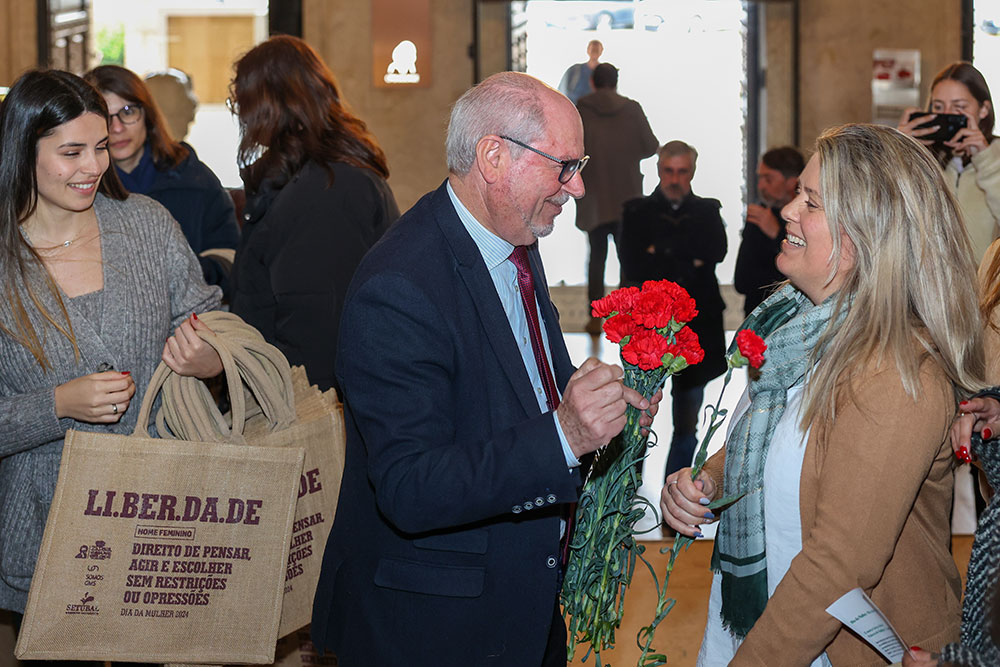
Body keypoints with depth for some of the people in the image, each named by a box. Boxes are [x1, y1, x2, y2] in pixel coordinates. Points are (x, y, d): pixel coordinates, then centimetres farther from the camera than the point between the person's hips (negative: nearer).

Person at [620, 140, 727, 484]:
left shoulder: (708, 213, 11)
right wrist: (687, 266, -12)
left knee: (687, 427, 8)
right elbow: (633, 266, -8)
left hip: (697, 325, 2)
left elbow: (716, 252, -9)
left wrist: (662, 252, -10)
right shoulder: (637, 213, 6)